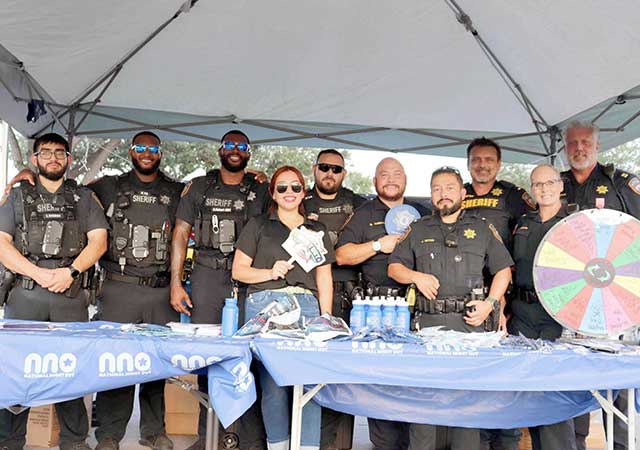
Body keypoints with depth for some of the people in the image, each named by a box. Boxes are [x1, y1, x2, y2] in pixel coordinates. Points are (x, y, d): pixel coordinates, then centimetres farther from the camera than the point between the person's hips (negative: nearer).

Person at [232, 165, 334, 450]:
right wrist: (270, 273, -8)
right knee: (273, 382, -5)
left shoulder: (317, 231, 20)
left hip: (307, 307, 2)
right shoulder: (258, 226, 13)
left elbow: (324, 279, 15)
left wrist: (326, 317, 3)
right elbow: (238, 270, 8)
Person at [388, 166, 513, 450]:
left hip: (469, 323, -1)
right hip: (427, 321, 1)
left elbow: (503, 269, 12)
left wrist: (490, 304, -1)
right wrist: (416, 276, -4)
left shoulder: (482, 228, 14)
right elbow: (394, 267, 16)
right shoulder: (418, 230, 17)